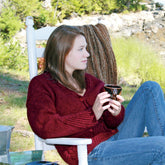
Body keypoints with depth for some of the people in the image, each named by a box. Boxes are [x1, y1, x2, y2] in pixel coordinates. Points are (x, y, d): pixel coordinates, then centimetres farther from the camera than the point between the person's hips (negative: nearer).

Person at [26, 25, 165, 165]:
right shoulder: (41, 85, 1)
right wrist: (92, 115, -21)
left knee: (150, 87, -4)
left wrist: (116, 113, -7)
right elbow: (44, 127, -17)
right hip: (91, 152, -8)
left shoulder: (88, 80, 22)